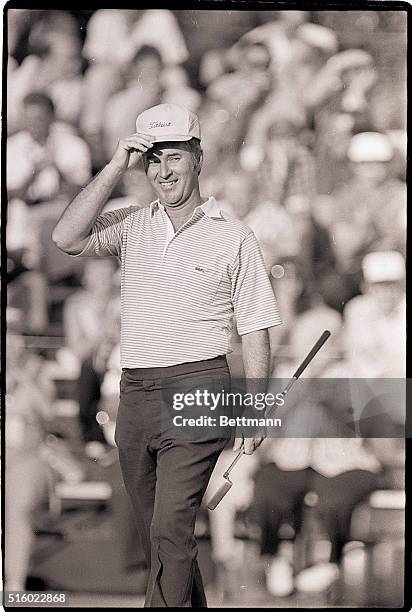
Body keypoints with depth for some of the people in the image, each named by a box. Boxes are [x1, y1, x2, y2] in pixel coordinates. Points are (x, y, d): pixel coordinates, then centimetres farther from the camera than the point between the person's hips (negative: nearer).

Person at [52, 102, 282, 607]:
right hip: (135, 394, 5)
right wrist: (115, 166, -9)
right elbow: (67, 238, -9)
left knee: (170, 530, -14)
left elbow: (254, 331, 3)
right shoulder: (131, 227, 9)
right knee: (156, 532, 13)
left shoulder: (232, 238, 1)